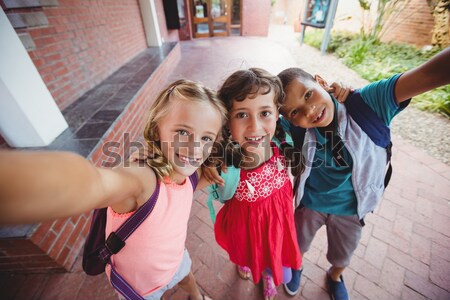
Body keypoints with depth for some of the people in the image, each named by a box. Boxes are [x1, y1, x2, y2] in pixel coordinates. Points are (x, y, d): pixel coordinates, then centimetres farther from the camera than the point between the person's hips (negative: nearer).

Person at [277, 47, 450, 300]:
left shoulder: (367, 103, -29)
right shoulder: (296, 129, -26)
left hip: (351, 207, 1)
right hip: (309, 203, 0)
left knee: (343, 253, 31)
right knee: (298, 244, 28)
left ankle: (335, 276, 67)